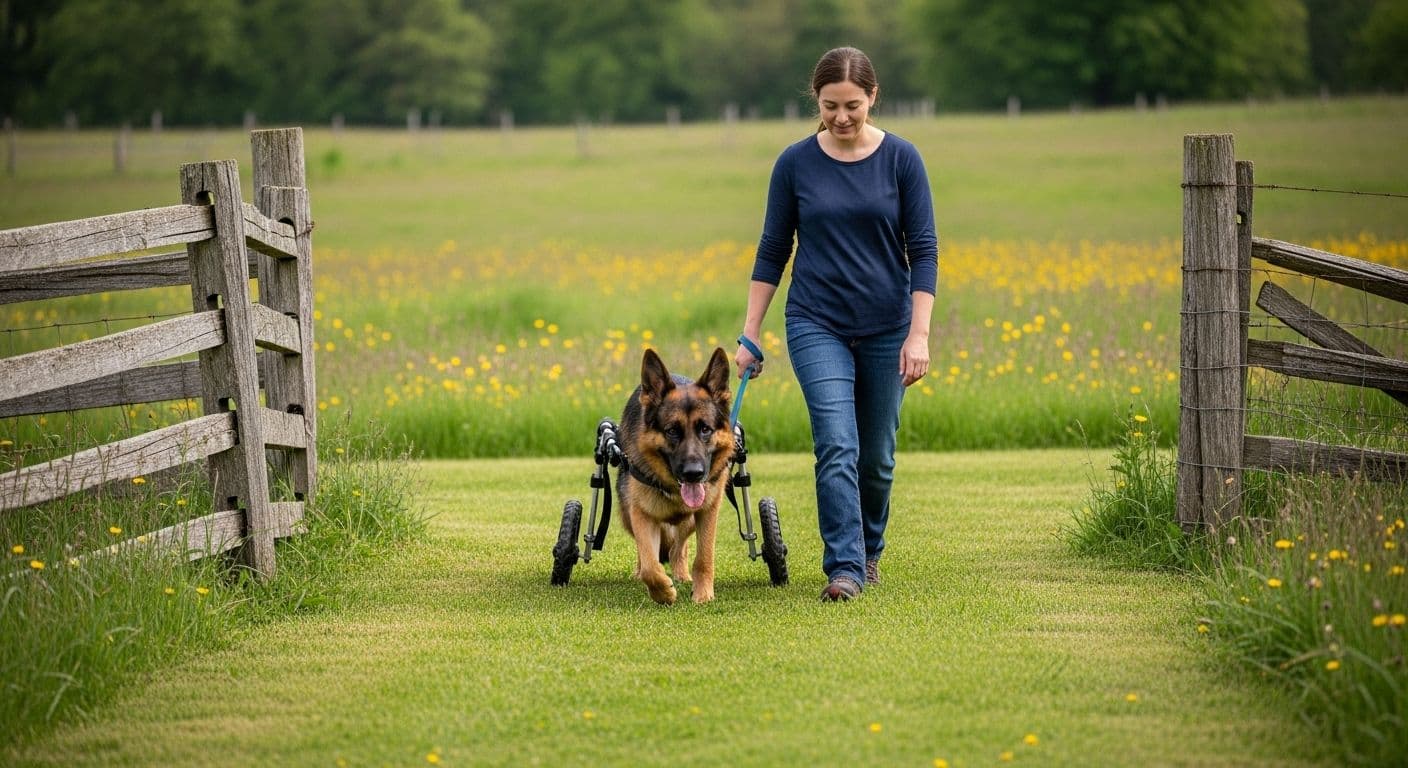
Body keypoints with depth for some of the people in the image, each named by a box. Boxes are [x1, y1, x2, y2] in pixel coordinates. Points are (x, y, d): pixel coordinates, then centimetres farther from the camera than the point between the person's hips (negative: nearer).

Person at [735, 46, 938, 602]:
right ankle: (844, 568, -18)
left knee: (876, 456, 10)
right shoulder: (795, 164, -3)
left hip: (885, 326, 1)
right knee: (837, 446, -17)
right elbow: (773, 250, 3)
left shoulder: (901, 159, -5)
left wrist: (919, 333, -13)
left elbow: (923, 249, -6)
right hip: (818, 325, -1)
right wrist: (750, 334, 0)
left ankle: (869, 551, 34)